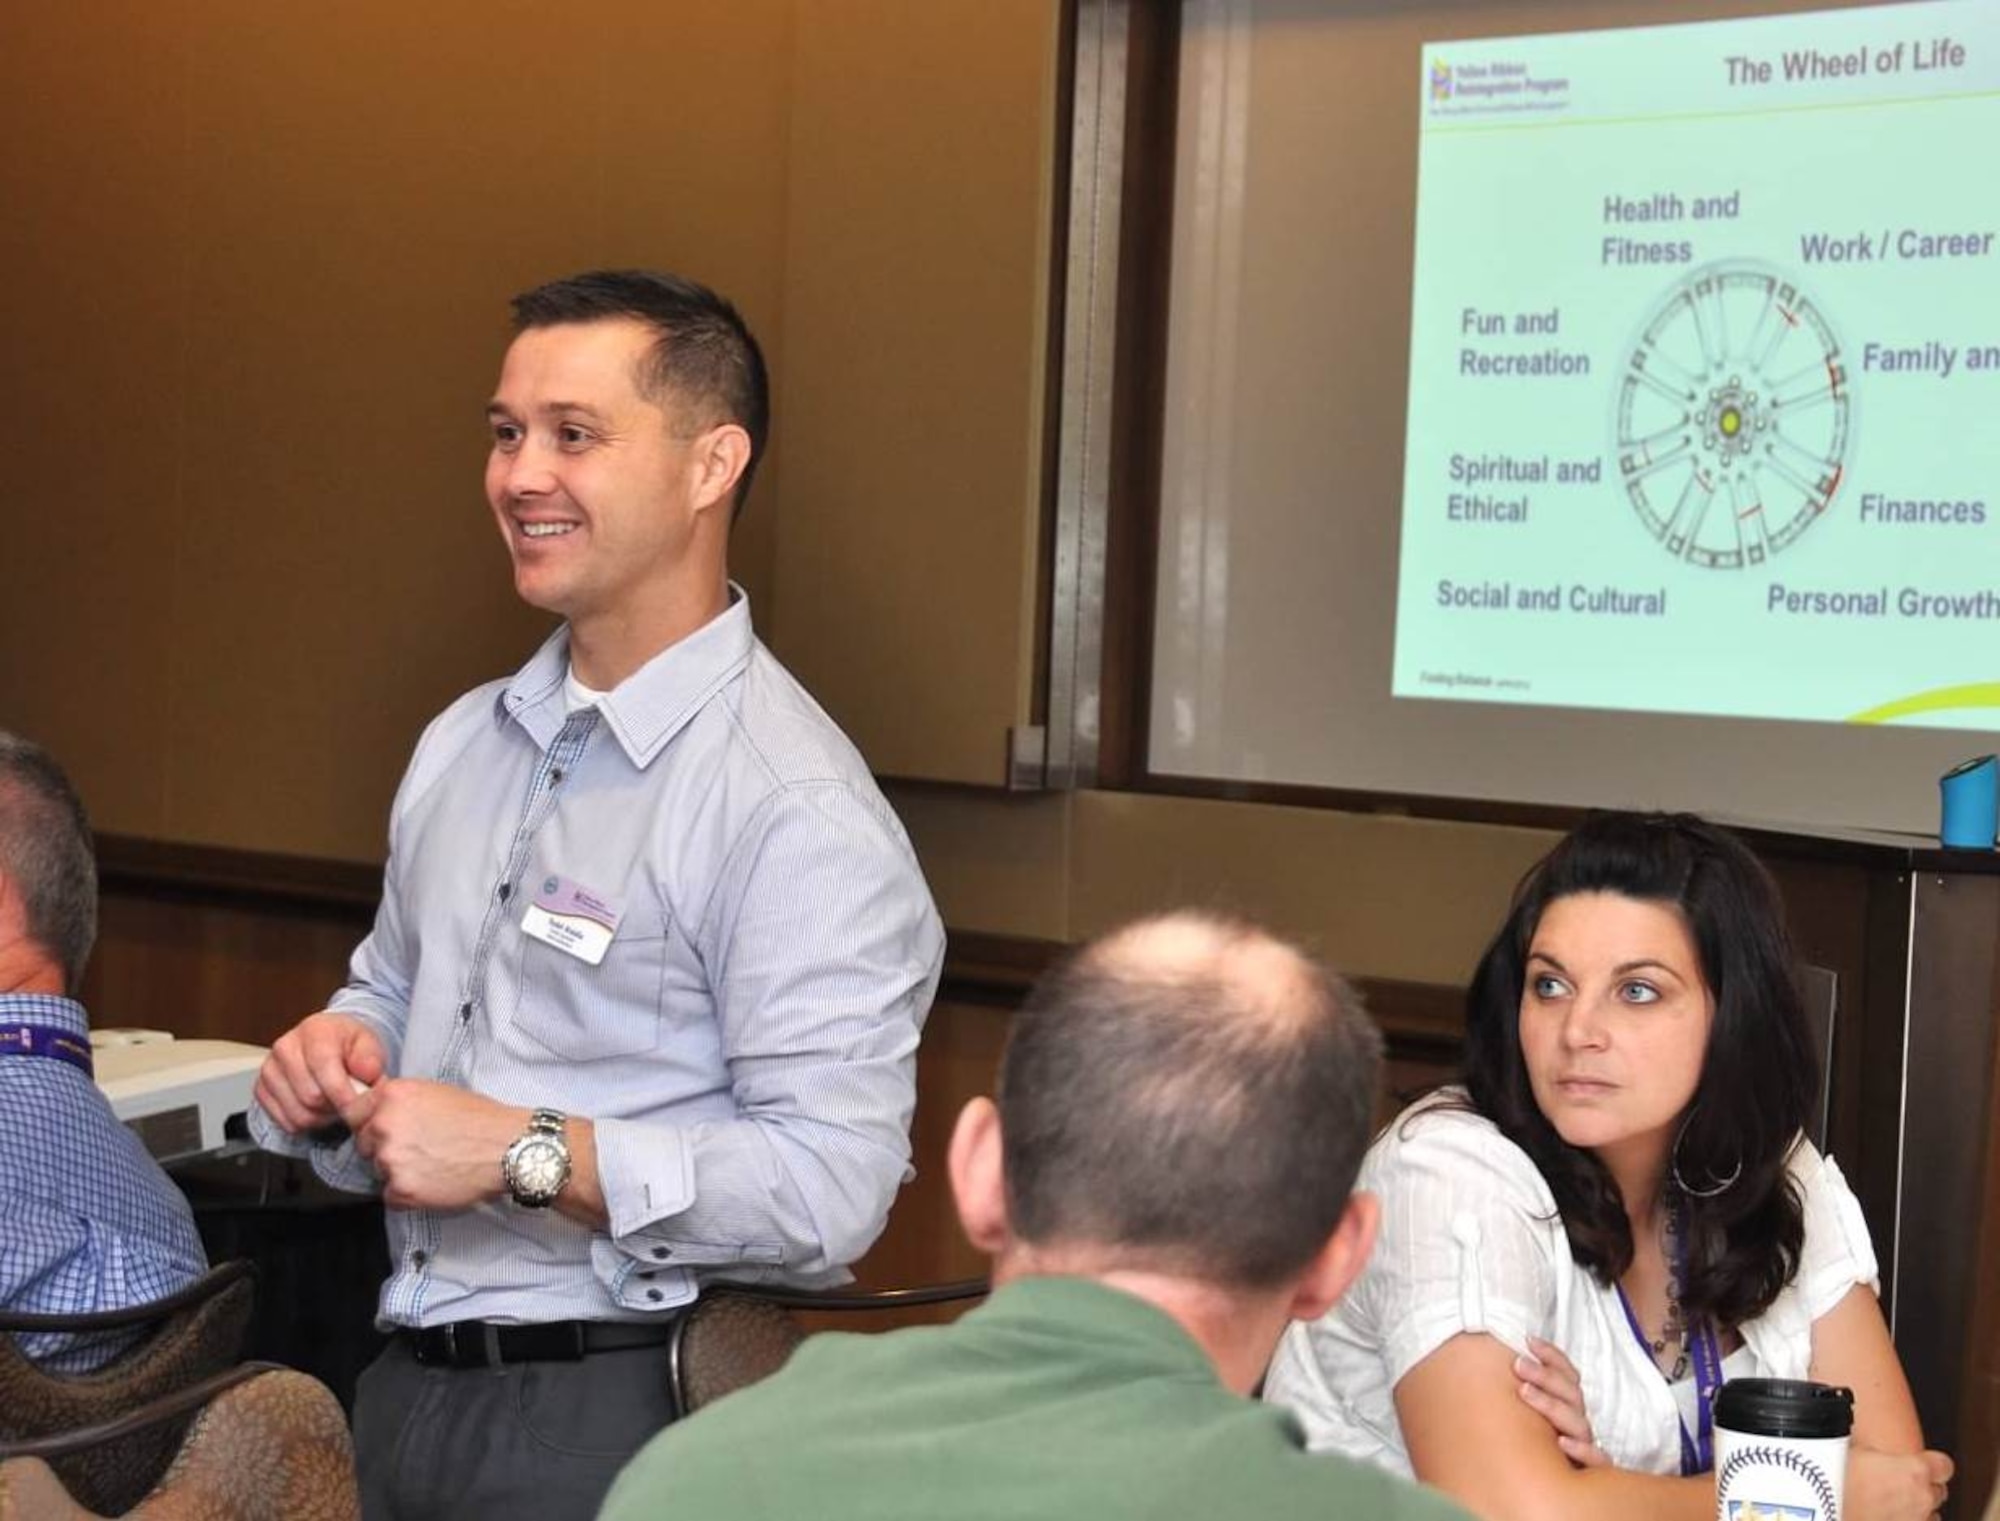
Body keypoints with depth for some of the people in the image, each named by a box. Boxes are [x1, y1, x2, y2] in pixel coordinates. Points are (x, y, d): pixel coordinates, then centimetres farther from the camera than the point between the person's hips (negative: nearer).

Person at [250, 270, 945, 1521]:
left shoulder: (795, 806, -17)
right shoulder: (463, 744, 8)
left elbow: (829, 1187, -23)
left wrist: (525, 1153, -23)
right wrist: (338, 1055, 2)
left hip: (614, 1415, -7)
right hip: (403, 1381, 7)